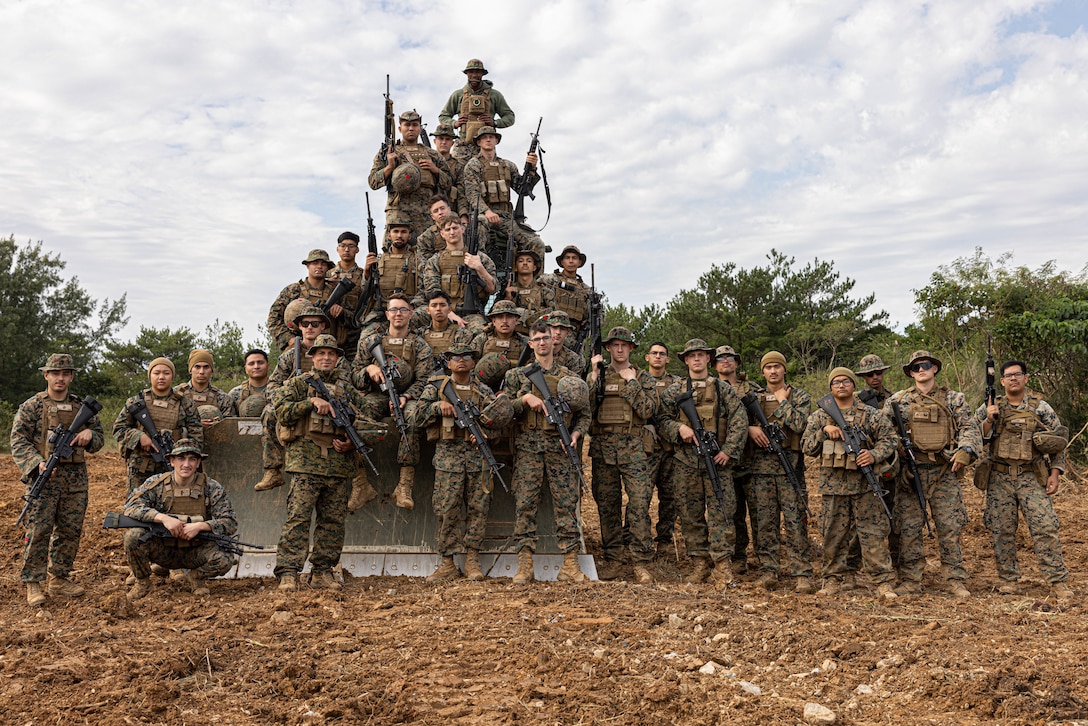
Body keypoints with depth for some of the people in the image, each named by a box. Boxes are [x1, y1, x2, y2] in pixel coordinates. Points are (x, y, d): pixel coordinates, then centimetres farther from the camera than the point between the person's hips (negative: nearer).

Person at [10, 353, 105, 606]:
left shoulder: (83, 407, 12)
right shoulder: (31, 406, 0)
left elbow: (99, 438, 18)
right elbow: (18, 441, -5)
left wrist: (90, 434, -6)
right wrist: (38, 464, -20)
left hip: (76, 479, 4)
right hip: (44, 477, -4)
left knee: (70, 531, 8)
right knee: (38, 531, -4)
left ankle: (59, 578, 20)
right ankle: (32, 584, 5)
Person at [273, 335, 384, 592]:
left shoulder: (349, 392, 18)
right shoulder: (298, 384, 10)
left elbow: (369, 427, 18)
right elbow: (281, 411, -4)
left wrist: (352, 442, -1)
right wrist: (311, 401, -13)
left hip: (340, 467, 4)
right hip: (305, 464, -4)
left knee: (333, 522, 5)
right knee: (298, 518, -9)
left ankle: (323, 573, 13)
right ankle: (288, 573, -7)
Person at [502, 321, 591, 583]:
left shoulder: (570, 378, 13)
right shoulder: (517, 375, 11)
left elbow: (584, 414, 13)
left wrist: (575, 434, -6)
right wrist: (525, 398, -10)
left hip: (560, 446, 1)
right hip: (528, 446, -1)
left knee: (566, 503, -2)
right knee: (525, 503, -4)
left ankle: (570, 563, 3)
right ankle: (524, 564, 1)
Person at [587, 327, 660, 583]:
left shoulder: (643, 378, 8)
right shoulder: (596, 375, 11)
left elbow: (647, 410, -7)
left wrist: (631, 382, -6)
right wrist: (595, 375, -7)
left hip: (633, 448, -2)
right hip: (603, 447, 2)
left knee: (639, 502, -9)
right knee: (607, 504, 6)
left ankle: (641, 562, -5)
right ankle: (613, 559, 15)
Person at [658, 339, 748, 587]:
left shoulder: (723, 388, 7)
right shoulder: (675, 390, 10)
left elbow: (739, 420, 1)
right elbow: (662, 418, 8)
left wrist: (729, 450, -8)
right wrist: (679, 428, -11)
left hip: (717, 462, -1)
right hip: (685, 462, 2)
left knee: (720, 511, -5)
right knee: (691, 514, 4)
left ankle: (722, 565, -1)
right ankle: (700, 564, 13)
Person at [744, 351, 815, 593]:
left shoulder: (801, 397, 7)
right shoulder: (753, 398, 15)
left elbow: (798, 424, -10)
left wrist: (782, 401, -2)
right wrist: (749, 428, -6)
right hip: (761, 466, 3)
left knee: (795, 521, -4)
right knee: (764, 522, 3)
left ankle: (802, 574, 0)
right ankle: (768, 571, 10)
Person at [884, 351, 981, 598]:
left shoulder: (953, 399, 8)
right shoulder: (897, 400, 8)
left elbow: (970, 428, 2)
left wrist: (964, 451, -15)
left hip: (944, 472, 0)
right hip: (909, 472, 0)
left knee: (950, 527, 1)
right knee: (908, 528, 2)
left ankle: (955, 580, 10)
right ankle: (910, 581, 10)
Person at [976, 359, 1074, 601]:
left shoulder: (1040, 407, 4)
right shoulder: (990, 407, 7)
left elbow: (1060, 440, 7)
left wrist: (1055, 474, -2)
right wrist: (989, 420, -13)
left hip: (1032, 477, -1)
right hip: (999, 478, 1)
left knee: (1045, 527, -8)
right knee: (1002, 531, 4)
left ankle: (1059, 582, -1)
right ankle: (1009, 580, 15)